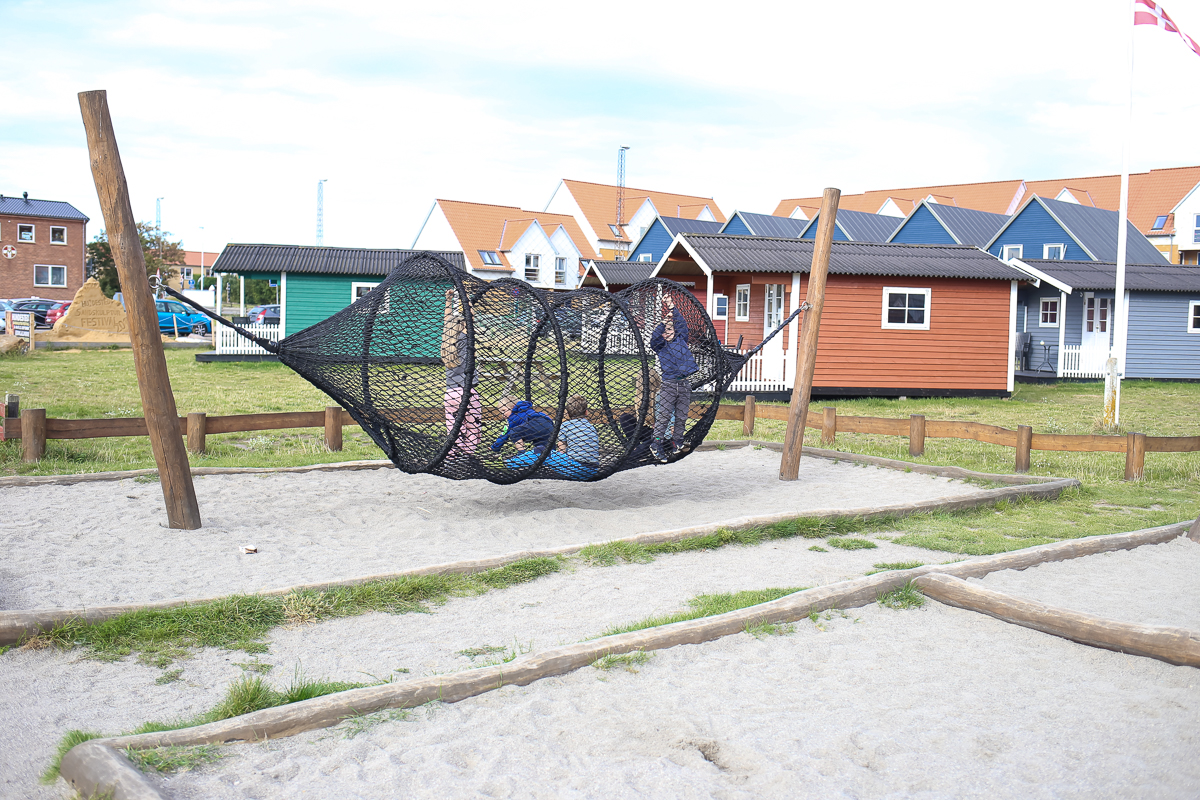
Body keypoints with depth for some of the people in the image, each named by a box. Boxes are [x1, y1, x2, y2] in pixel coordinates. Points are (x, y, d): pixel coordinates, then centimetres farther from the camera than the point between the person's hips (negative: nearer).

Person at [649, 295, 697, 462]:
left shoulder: (681, 340, 15)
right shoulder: (660, 346, 9)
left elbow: (682, 324, 6)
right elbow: (654, 340, -11)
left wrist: (672, 309, -1)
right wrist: (663, 323, -16)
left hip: (685, 384, 3)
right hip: (669, 384, -3)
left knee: (681, 416, 6)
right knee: (663, 415, -6)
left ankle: (677, 442, 15)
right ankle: (657, 443, -3)